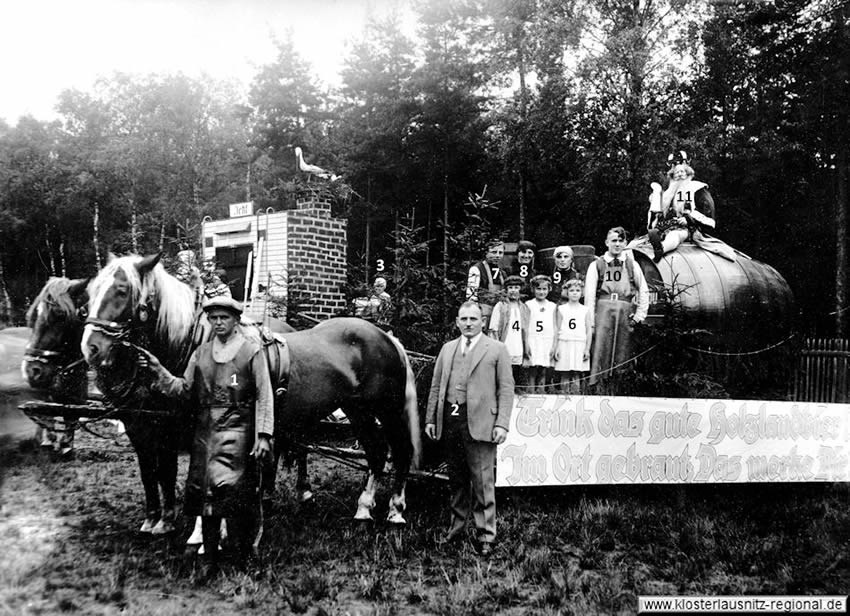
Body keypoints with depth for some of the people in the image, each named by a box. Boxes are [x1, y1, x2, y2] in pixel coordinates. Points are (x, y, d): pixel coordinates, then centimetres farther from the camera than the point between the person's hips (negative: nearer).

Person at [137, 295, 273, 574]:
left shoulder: (252, 350, -1)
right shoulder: (201, 352, 12)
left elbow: (264, 397, -4)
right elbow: (184, 389, 9)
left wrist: (263, 436, -11)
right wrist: (158, 371, -4)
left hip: (237, 430, -4)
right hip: (205, 430, 5)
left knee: (228, 489, -10)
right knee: (205, 495, 6)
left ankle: (247, 550, 9)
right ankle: (210, 560, 16)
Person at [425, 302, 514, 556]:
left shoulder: (497, 349, 3)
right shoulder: (447, 349, 16)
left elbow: (506, 389, -1)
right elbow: (436, 386, 17)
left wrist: (502, 424, -10)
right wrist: (431, 419, 9)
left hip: (478, 423, -4)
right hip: (449, 421, 5)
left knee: (483, 482, -4)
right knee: (456, 479, 14)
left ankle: (486, 535, 3)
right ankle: (456, 527, 26)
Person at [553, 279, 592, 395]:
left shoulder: (585, 310, 6)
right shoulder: (561, 309, 6)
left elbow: (589, 331, 5)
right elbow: (557, 330, 7)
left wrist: (587, 349, -1)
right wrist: (556, 348, 0)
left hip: (580, 345, 0)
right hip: (564, 344, 0)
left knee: (576, 375, -2)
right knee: (564, 375, 0)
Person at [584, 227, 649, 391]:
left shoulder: (632, 265, 15)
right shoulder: (596, 265, 9)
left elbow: (644, 291, 15)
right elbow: (589, 294, 3)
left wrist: (639, 315, 5)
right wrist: (590, 322, -4)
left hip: (626, 311, 2)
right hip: (603, 309, -2)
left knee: (623, 352, 0)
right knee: (600, 348, -11)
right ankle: (595, 385, -9)